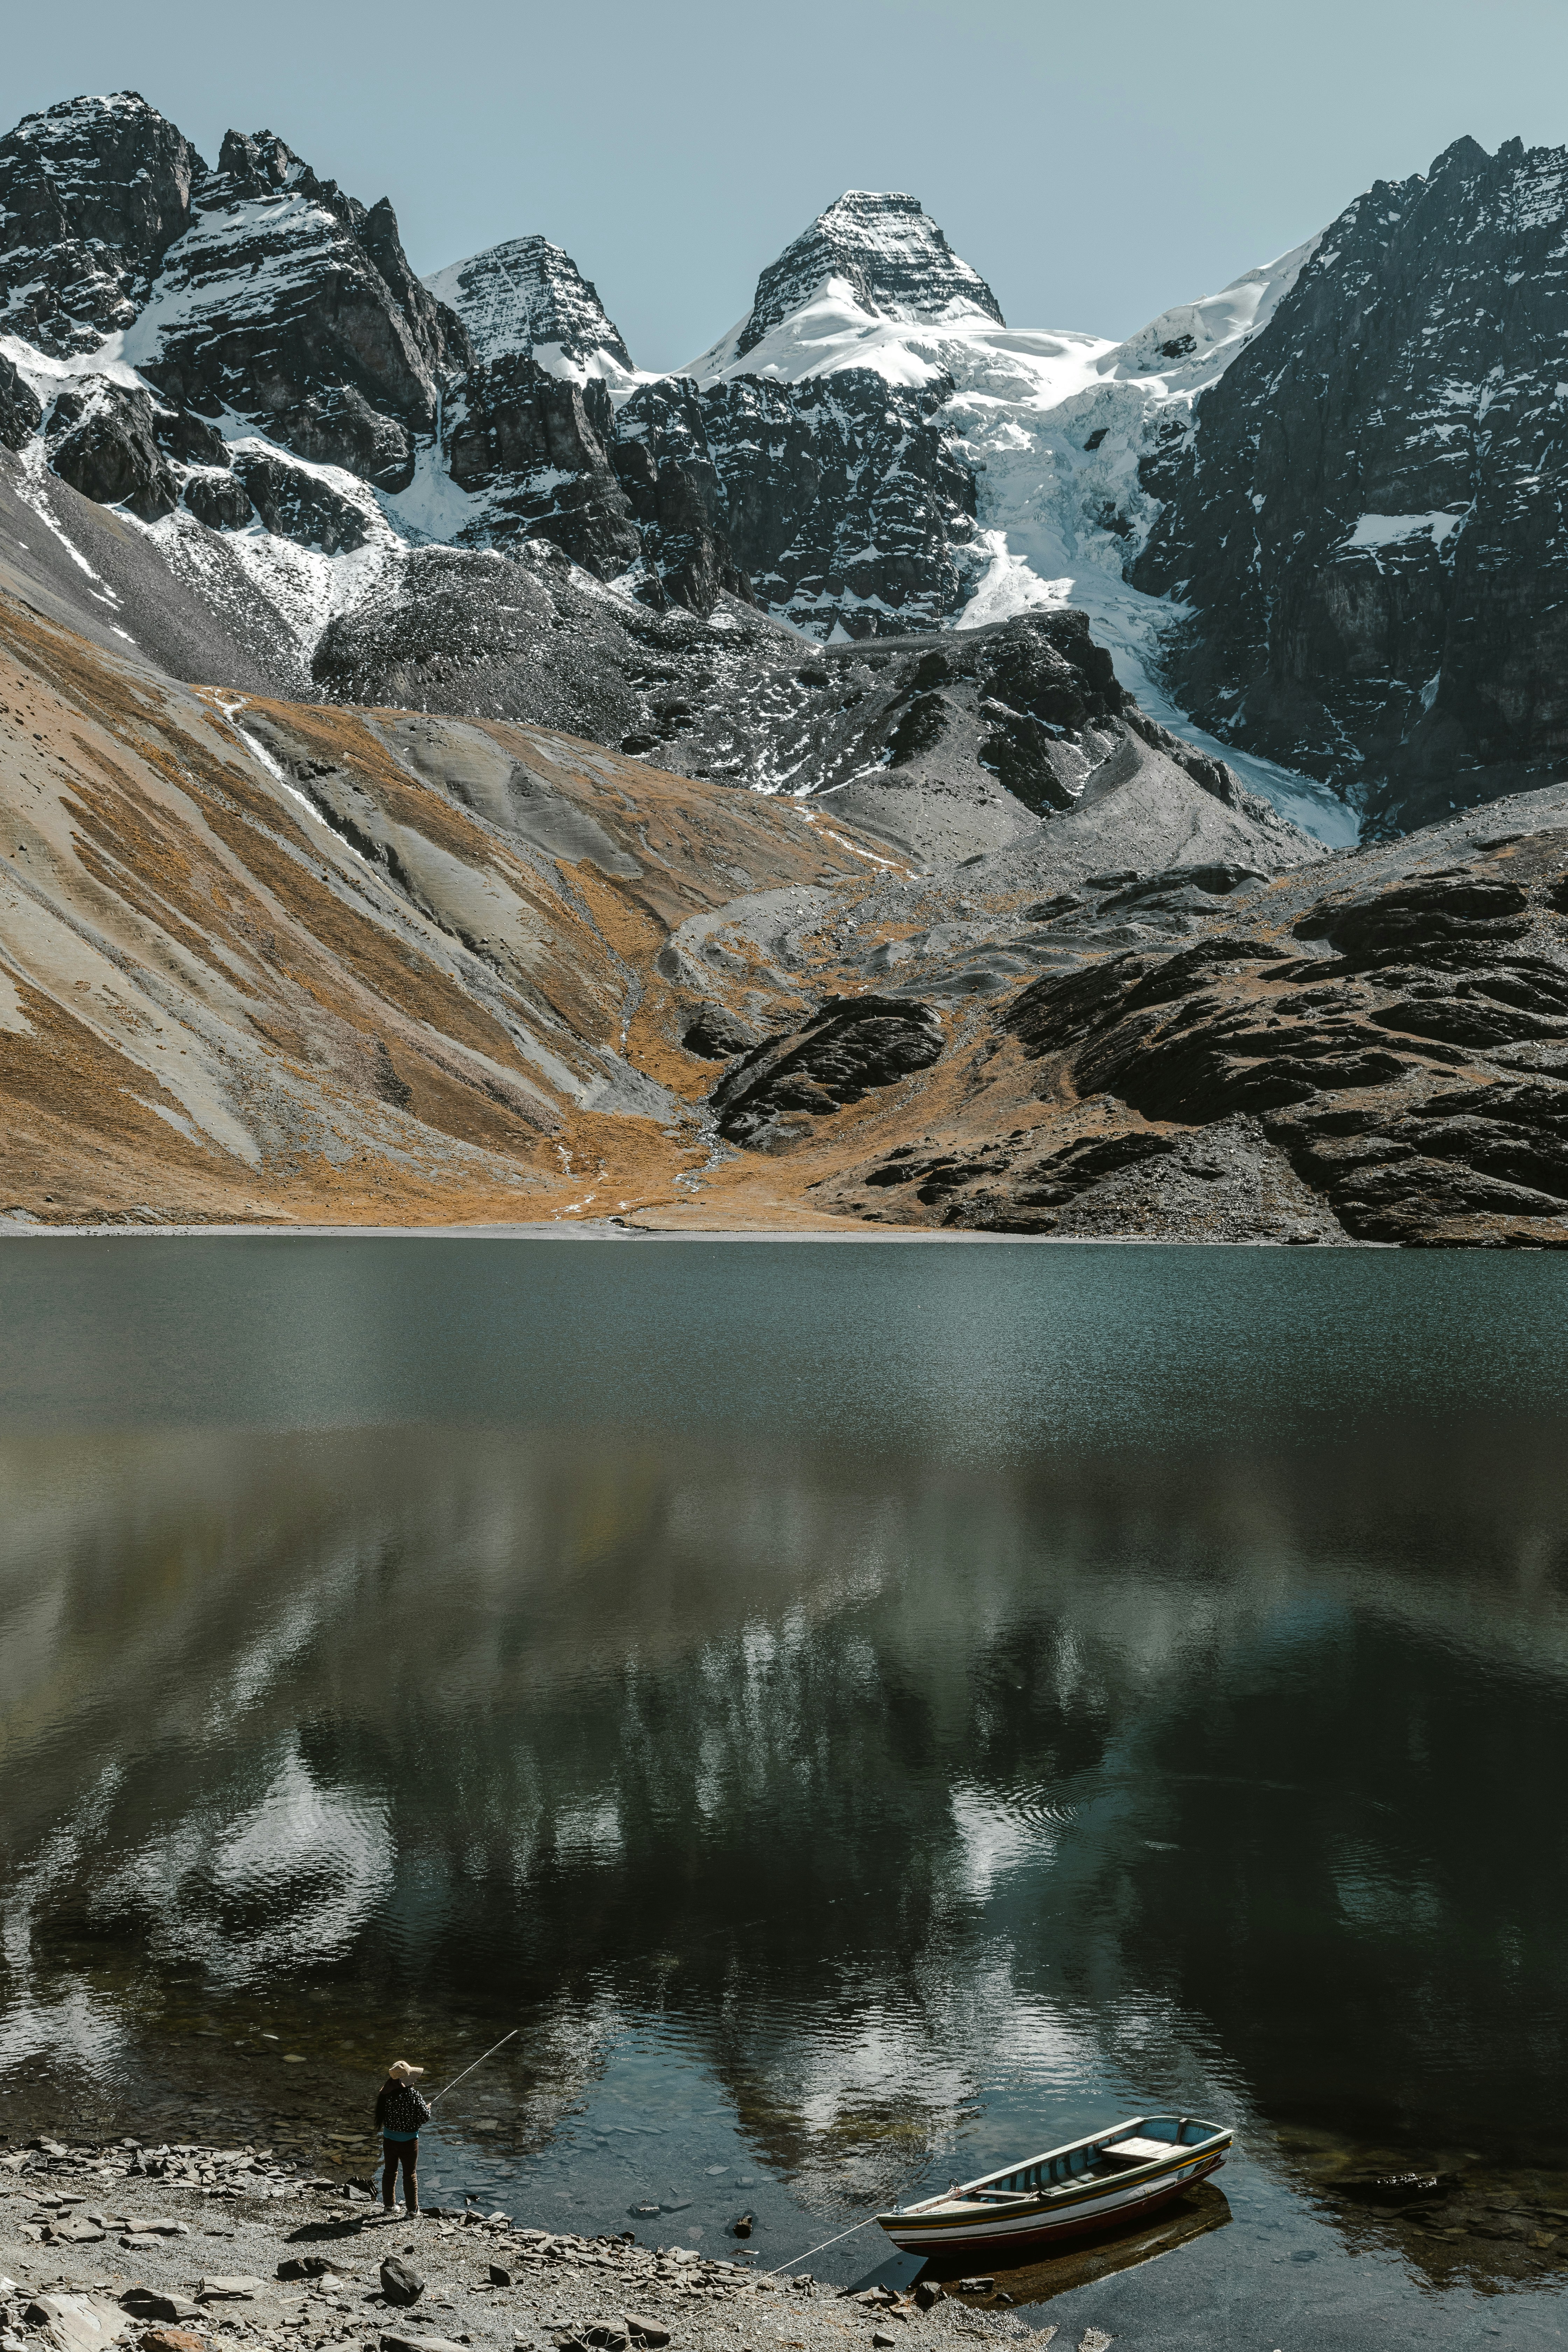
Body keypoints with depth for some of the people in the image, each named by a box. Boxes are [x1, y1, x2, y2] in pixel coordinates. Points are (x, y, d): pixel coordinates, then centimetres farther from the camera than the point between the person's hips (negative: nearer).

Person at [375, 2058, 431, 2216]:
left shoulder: (386, 2094, -10)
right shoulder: (413, 2095, -23)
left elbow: (382, 2115, 4)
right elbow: (425, 2118, -18)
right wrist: (427, 2107, 3)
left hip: (389, 2139, 4)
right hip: (408, 2142, -4)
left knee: (390, 2172, 20)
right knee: (410, 2175, 11)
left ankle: (388, 2206, 32)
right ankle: (412, 2209, 20)